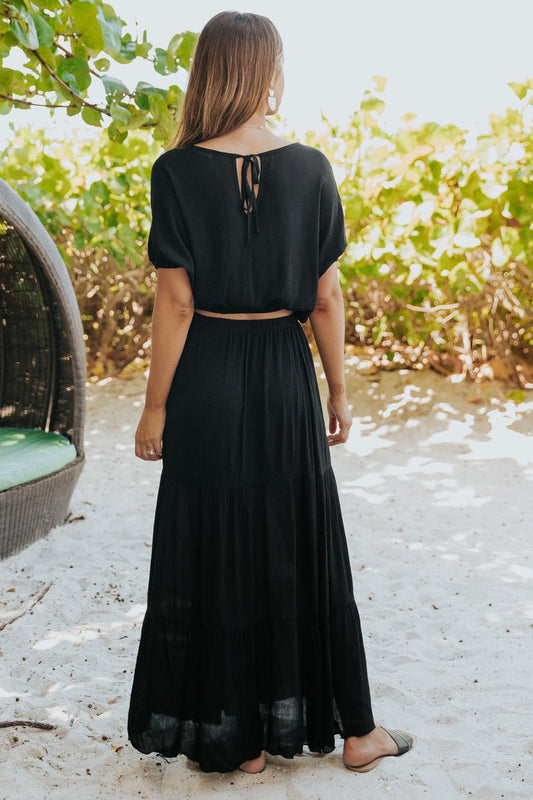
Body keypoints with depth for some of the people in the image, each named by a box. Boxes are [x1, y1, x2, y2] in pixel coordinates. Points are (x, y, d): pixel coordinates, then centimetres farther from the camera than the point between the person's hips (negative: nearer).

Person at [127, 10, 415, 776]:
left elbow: (176, 301, -10)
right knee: (305, 552, 13)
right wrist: (339, 392, 9)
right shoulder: (310, 168, -2)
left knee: (217, 556, 9)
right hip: (284, 375, 2)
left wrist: (156, 408, -3)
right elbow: (326, 296, 0)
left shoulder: (178, 171, -8)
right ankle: (355, 730, 23)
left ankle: (238, 737, 20)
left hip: (207, 377, -2)